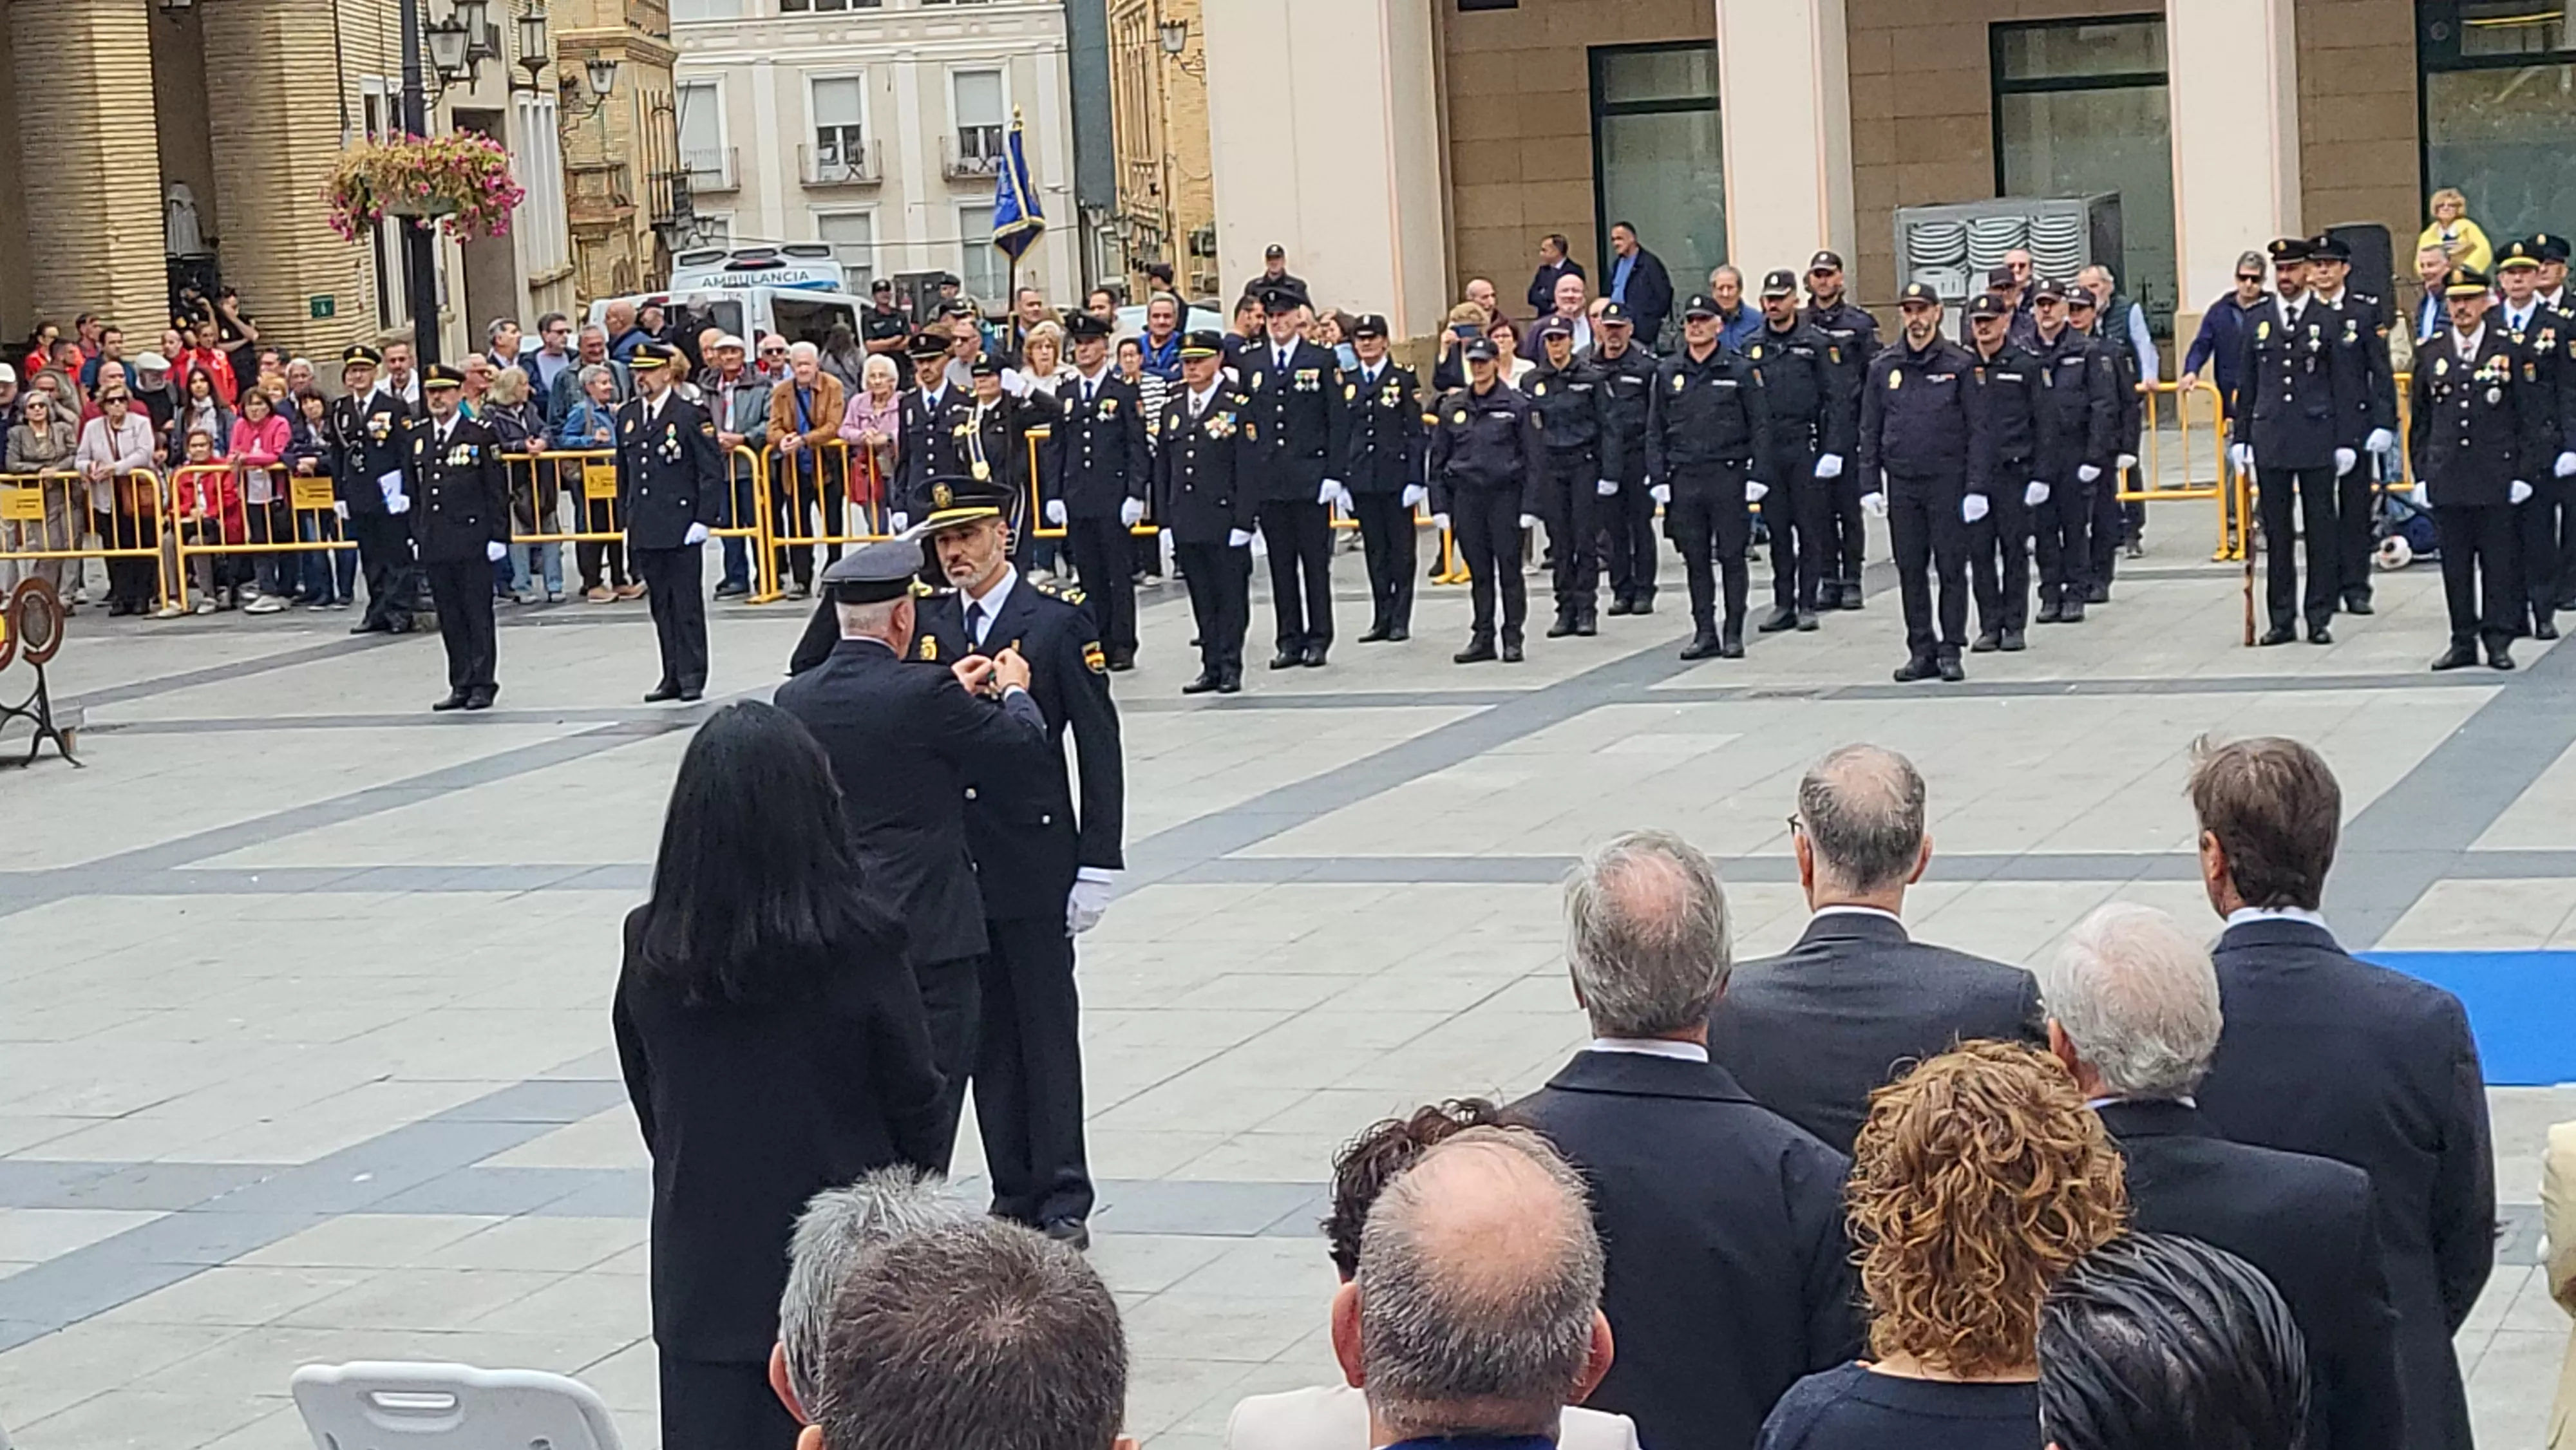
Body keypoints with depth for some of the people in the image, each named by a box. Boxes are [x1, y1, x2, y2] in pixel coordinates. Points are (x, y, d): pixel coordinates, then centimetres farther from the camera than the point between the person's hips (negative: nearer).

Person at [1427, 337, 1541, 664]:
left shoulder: (1516, 405, -1)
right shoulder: (1451, 407, 9)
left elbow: (1534, 457, -1)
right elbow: (1437, 459, 12)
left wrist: (1530, 505, -7)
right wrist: (1439, 505, 6)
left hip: (1505, 494, -3)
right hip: (1466, 495, 3)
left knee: (1509, 569, -1)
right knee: (1478, 571, 6)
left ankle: (1513, 638, 5)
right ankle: (1482, 637, 11)